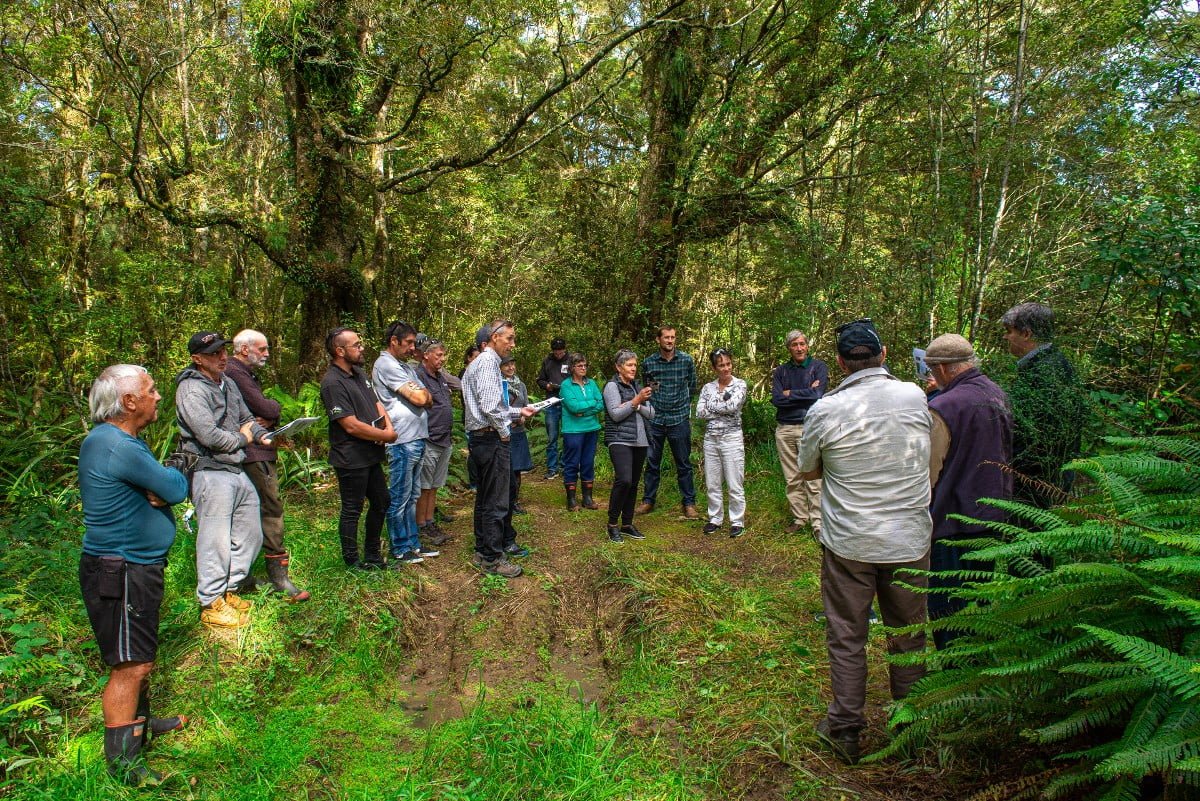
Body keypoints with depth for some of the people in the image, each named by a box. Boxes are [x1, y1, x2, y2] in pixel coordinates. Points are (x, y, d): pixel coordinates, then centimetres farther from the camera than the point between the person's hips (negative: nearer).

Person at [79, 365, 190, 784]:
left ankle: (140, 722, 41)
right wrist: (176, 472, 3)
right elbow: (176, 490, -18)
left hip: (136, 566, 10)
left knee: (140, 657, 23)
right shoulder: (118, 447, -25)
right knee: (130, 665, -2)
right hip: (120, 572, -10)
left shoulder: (113, 439, 9)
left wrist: (159, 491, -15)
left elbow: (164, 485, 8)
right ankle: (122, 762, 10)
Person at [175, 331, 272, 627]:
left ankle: (228, 591, 31)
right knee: (216, 542, -1)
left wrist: (265, 437, 0)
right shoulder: (191, 389, -15)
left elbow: (247, 418, 19)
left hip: (236, 470, 9)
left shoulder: (227, 383, 13)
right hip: (211, 473, -9)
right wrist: (243, 439, -5)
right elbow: (210, 436, -22)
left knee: (249, 536, 15)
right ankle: (211, 605, 14)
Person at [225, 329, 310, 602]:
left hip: (258, 452, 11)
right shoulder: (235, 373, -12)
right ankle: (278, 574, -3)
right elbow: (264, 408, -18)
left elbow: (271, 412, 14)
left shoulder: (247, 374, 21)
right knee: (271, 509, -8)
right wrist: (275, 406, 4)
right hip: (253, 454, -11)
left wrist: (270, 417, -8)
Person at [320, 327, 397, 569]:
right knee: (352, 511, 5)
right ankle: (353, 562, 21)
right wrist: (387, 436, -12)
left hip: (371, 455, 10)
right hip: (351, 459, -9)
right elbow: (352, 426, -23)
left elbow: (376, 403, 14)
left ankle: (373, 555, 34)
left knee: (381, 502, 19)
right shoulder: (333, 382, -19)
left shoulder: (359, 373, 10)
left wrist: (389, 426, -7)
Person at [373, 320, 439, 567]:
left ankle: (413, 543, 25)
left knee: (412, 497, 16)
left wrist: (422, 393, -5)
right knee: (399, 499, 1)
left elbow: (427, 399, 16)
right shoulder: (386, 364, -12)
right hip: (402, 442, -9)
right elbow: (419, 398, -18)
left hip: (416, 440, 10)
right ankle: (400, 551, 11)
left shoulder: (405, 366, 18)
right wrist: (422, 392, 3)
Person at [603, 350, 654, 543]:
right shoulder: (612, 386, -2)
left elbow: (651, 413, 10)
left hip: (640, 441, 7)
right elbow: (615, 414, -12)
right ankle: (612, 525, -7)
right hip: (620, 440, -7)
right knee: (624, 480, -20)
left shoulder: (637, 386, 17)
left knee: (633, 483, 8)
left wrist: (637, 405, -8)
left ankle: (627, 524, 18)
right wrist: (637, 400, -15)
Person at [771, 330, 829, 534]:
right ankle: (799, 518, 19)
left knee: (813, 479, -5)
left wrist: (790, 394, -4)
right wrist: (805, 392, -8)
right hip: (784, 429, 4)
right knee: (792, 479, 9)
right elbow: (776, 399, -3)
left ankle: (817, 523, 1)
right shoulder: (781, 371, 10)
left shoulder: (818, 367, 1)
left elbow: (817, 395, -13)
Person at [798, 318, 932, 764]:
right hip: (910, 541, 3)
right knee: (909, 636, 18)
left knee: (846, 638, 12)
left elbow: (808, 472, 1)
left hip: (849, 544, -3)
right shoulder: (915, 397, -5)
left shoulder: (824, 412, -15)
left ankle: (845, 731, 24)